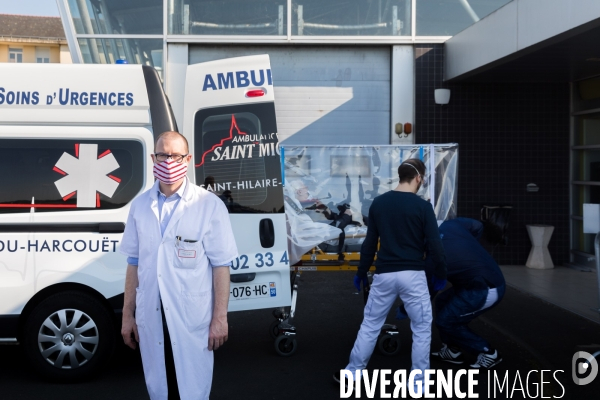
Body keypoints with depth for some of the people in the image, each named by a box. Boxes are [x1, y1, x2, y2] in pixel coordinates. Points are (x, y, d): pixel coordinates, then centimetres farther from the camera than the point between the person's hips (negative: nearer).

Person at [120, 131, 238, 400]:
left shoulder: (210, 205, -6)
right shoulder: (140, 206, 6)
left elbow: (220, 265, -6)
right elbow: (134, 263, 10)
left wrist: (220, 317, -9)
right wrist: (127, 314, 9)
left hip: (193, 319, -4)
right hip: (150, 318, 4)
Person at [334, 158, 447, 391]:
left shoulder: (378, 203, 4)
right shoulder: (422, 206, -7)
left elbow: (369, 244, 9)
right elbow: (434, 246, -6)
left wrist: (361, 273, 19)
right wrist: (440, 273, 9)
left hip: (384, 274, 3)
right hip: (412, 275, -3)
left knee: (370, 324, 14)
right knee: (422, 328, 9)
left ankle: (352, 374, 20)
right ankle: (418, 383, 12)